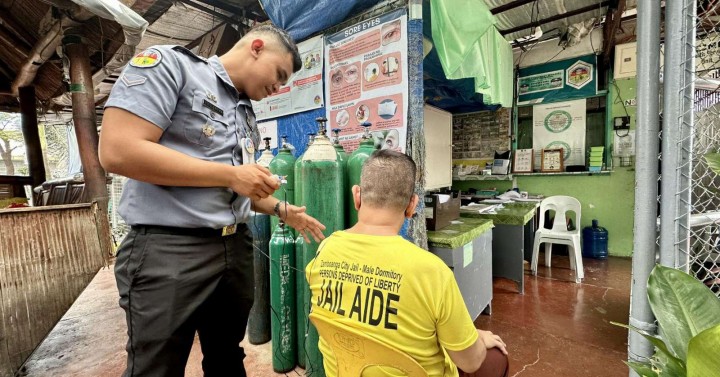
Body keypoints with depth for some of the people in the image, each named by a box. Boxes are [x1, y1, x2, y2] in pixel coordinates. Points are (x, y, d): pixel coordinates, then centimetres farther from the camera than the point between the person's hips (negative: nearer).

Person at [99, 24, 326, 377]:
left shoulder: (248, 117, 15)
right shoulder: (169, 64, -6)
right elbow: (118, 150, -19)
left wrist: (283, 211, 12)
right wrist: (230, 174, -17)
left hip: (236, 247, 7)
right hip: (168, 248, -7)